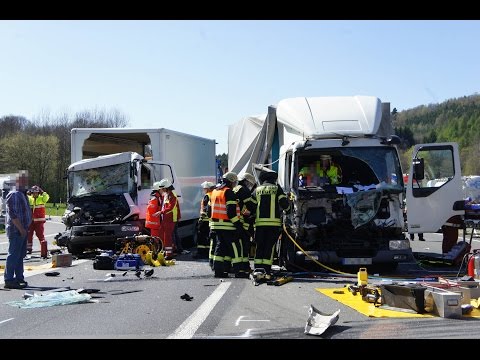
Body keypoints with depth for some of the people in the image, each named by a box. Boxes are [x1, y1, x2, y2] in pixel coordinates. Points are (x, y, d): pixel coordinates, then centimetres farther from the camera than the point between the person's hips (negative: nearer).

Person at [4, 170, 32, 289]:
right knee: (14, 255, -7)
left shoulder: (22, 194, 18)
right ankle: (9, 280, -4)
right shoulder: (14, 195, -14)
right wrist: (21, 229, -22)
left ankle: (19, 278, 21)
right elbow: (13, 214, -21)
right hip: (16, 230, -10)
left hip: (22, 230, 10)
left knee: (21, 255, 14)